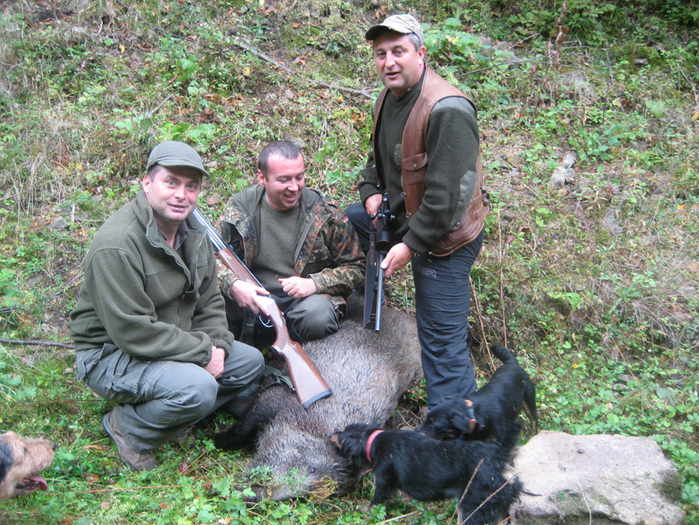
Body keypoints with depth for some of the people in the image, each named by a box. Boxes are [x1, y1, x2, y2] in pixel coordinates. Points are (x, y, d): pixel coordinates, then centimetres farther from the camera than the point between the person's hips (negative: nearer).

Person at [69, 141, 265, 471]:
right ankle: (126, 427, -4)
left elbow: (209, 300, 10)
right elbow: (133, 332, -29)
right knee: (197, 388, -32)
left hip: (174, 345, 9)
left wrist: (217, 345, -8)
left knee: (251, 362, 4)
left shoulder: (193, 232, 3)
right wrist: (203, 352, -22)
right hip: (112, 354, -9)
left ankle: (172, 417, 6)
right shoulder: (117, 245, -26)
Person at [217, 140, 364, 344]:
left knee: (317, 317, -35)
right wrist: (233, 285, -22)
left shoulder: (326, 212, -3)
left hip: (305, 297, 0)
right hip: (251, 297, 1)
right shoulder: (239, 208, -1)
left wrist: (314, 283, -17)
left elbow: (355, 267, 0)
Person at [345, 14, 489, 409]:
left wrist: (411, 244, -23)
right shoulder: (388, 99, 6)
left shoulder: (447, 109, -25)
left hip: (444, 236, -9)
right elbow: (379, 156, 22)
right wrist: (371, 192, 3)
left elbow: (449, 192, -27)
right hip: (400, 214, 9)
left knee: (442, 342, -6)